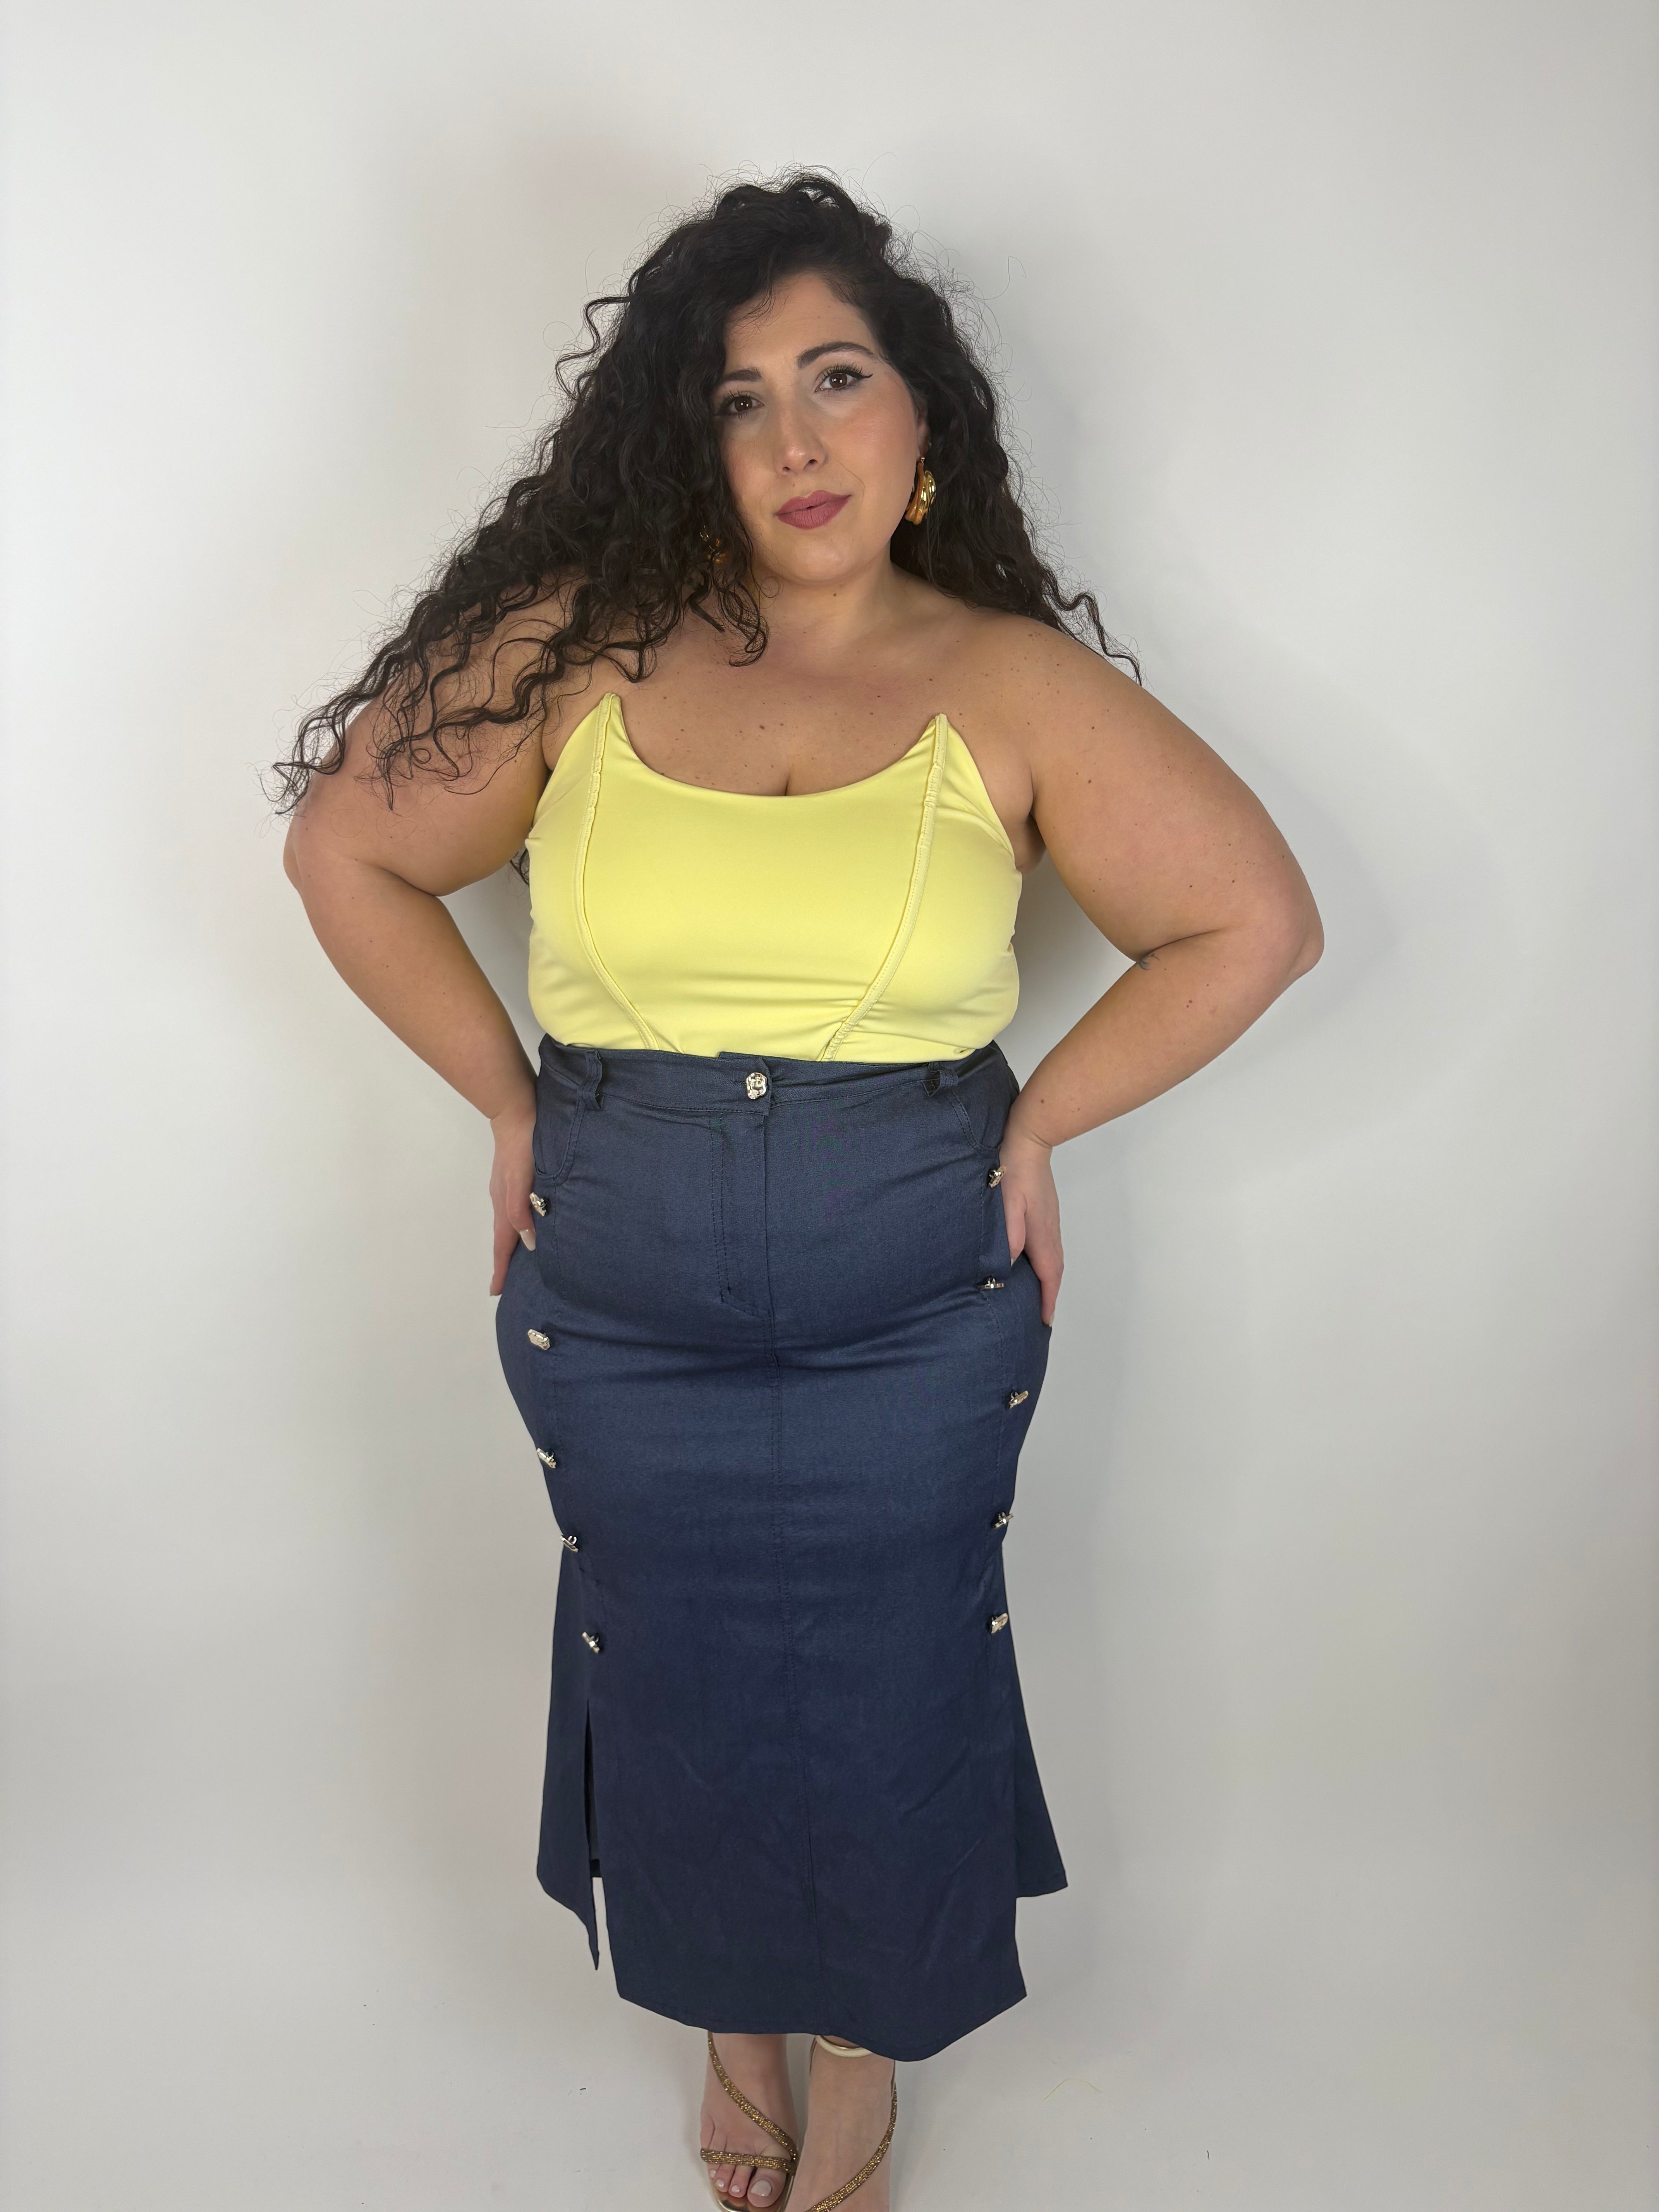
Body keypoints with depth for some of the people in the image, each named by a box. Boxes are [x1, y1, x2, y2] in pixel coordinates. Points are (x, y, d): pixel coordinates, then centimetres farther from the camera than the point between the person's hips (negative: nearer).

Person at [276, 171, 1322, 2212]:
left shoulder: (1014, 685, -5)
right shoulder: (580, 648, -4)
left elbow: (1256, 921, -1)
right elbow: (346, 849, 5)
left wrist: (1038, 1122, -5)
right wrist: (510, 1098, 0)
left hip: (916, 1309, -1)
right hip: (620, 1304, 1)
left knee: (885, 1685, 14)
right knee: (679, 1682, 18)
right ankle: (731, 2017, 50)